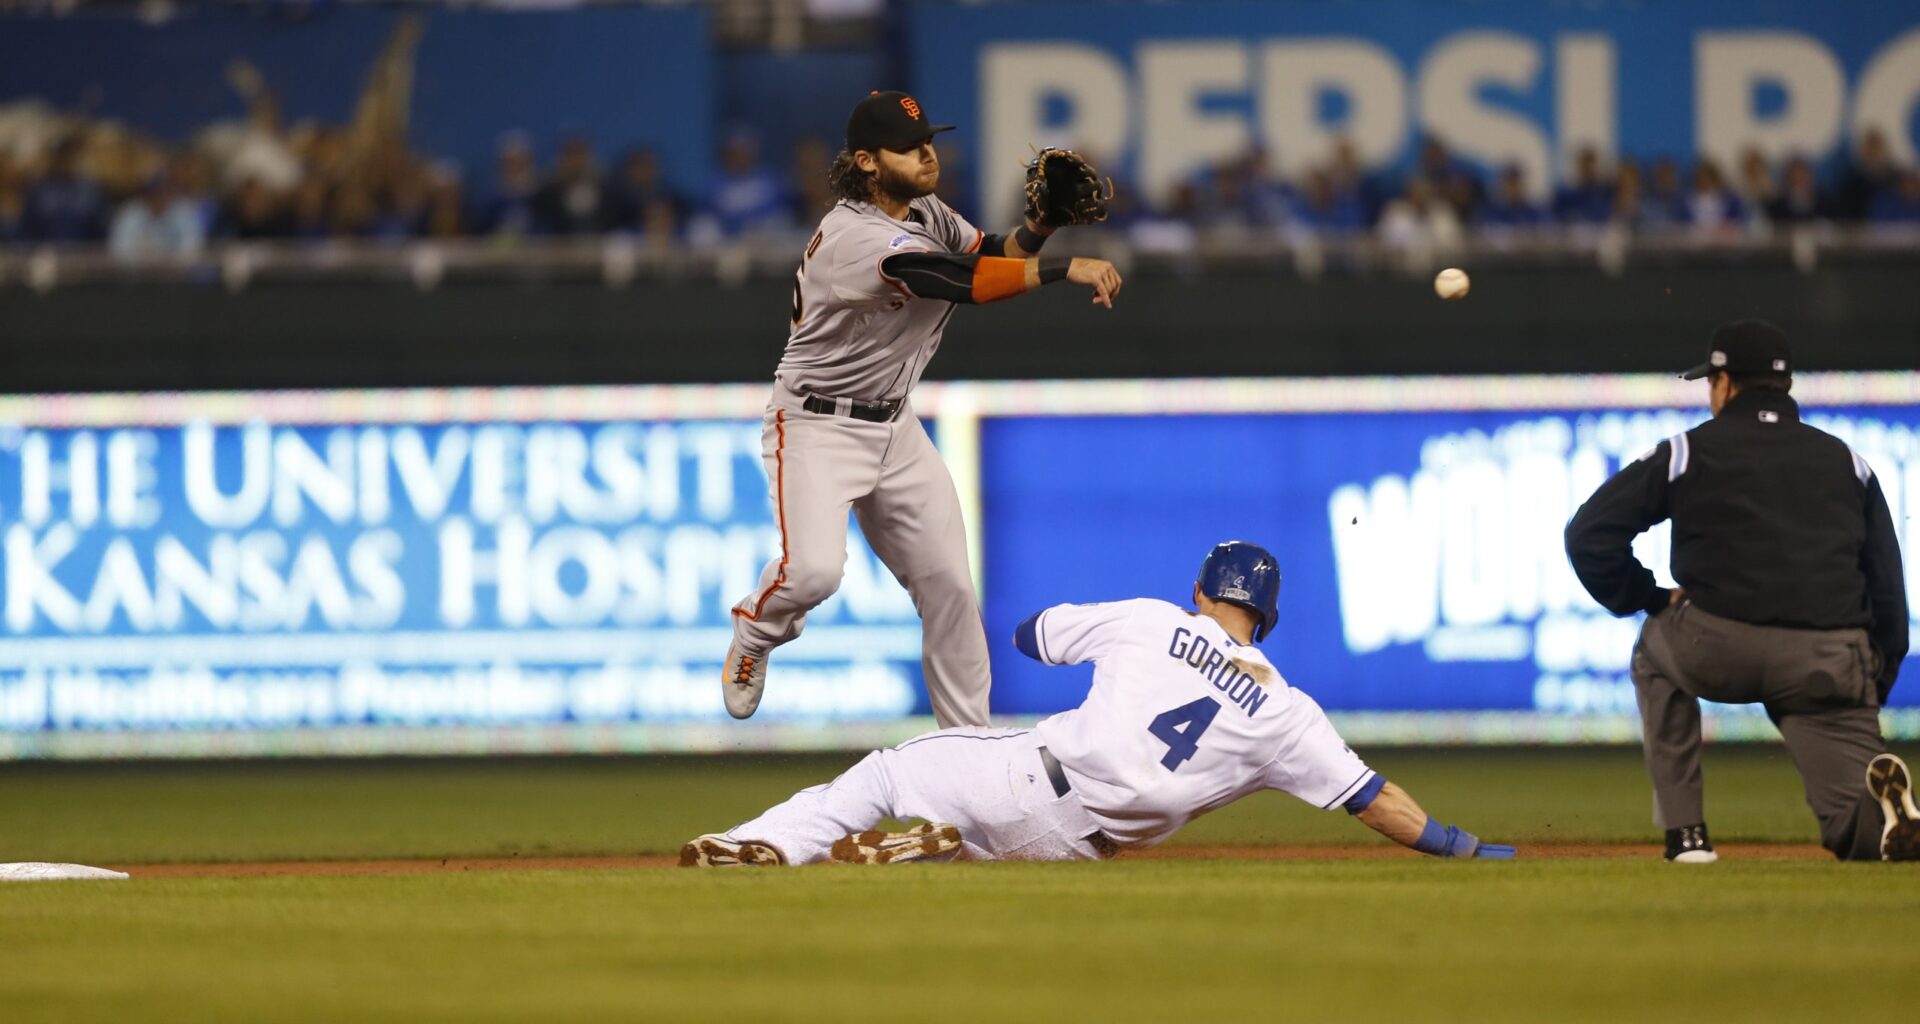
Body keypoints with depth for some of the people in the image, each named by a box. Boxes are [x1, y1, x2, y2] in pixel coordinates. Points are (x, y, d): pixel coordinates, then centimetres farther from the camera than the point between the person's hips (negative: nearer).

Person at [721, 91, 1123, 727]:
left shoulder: (925, 214, 4)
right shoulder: (858, 237, -26)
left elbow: (996, 256, 12)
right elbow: (968, 281, -35)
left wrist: (1041, 222, -9)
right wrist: (1068, 269, -37)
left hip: (894, 428, 8)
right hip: (818, 428, -8)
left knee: (949, 585, 3)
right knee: (813, 570, -27)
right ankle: (755, 632, 8)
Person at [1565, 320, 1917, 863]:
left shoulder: (1689, 452, 11)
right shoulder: (1846, 461, 21)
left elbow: (1588, 533, 7)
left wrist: (1648, 597, 19)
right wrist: (1874, 692, 21)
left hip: (1721, 653, -2)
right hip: (1831, 669, 2)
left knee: (1656, 650, 34)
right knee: (1855, 828, 8)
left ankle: (1685, 832, 23)